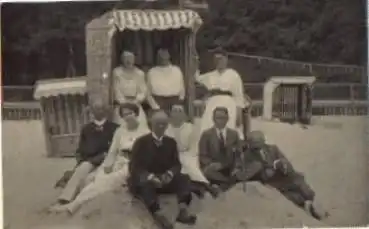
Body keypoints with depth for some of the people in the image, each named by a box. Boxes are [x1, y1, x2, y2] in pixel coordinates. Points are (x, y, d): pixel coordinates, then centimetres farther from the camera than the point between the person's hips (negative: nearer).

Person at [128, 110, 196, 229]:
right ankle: (158, 214, -58)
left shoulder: (171, 142, 10)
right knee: (144, 183, -37)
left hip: (166, 180, 4)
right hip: (145, 180, -3)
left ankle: (183, 210, -44)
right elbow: (134, 167, -8)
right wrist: (150, 177, -27)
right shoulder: (141, 142, 0)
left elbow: (176, 164, 4)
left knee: (185, 178, -21)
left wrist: (169, 174, -20)